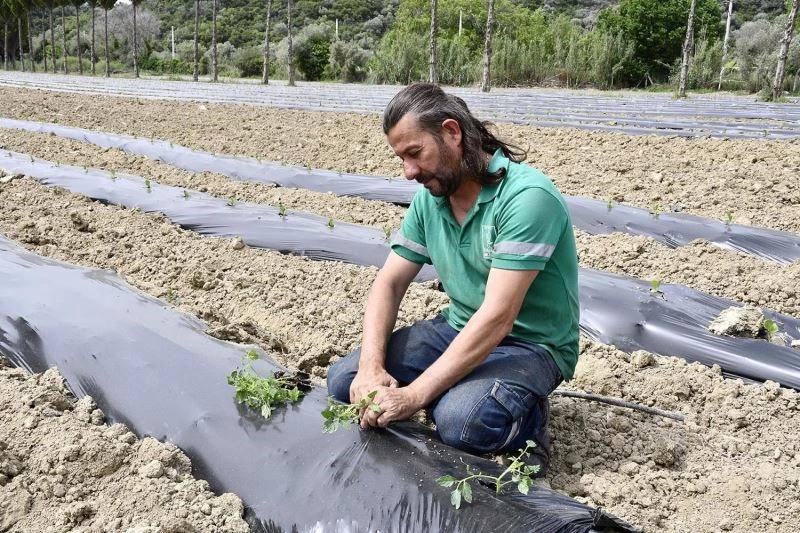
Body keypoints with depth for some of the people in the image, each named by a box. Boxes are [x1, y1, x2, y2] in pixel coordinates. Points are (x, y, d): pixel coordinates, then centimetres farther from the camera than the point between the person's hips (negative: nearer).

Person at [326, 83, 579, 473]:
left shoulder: (527, 196, -25)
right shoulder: (429, 197, -1)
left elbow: (497, 318, -30)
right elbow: (389, 283, 0)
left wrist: (413, 395, -31)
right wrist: (371, 367, -17)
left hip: (530, 344, -6)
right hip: (459, 329, 7)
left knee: (459, 421, -34)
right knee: (343, 379, -7)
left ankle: (529, 421, -2)